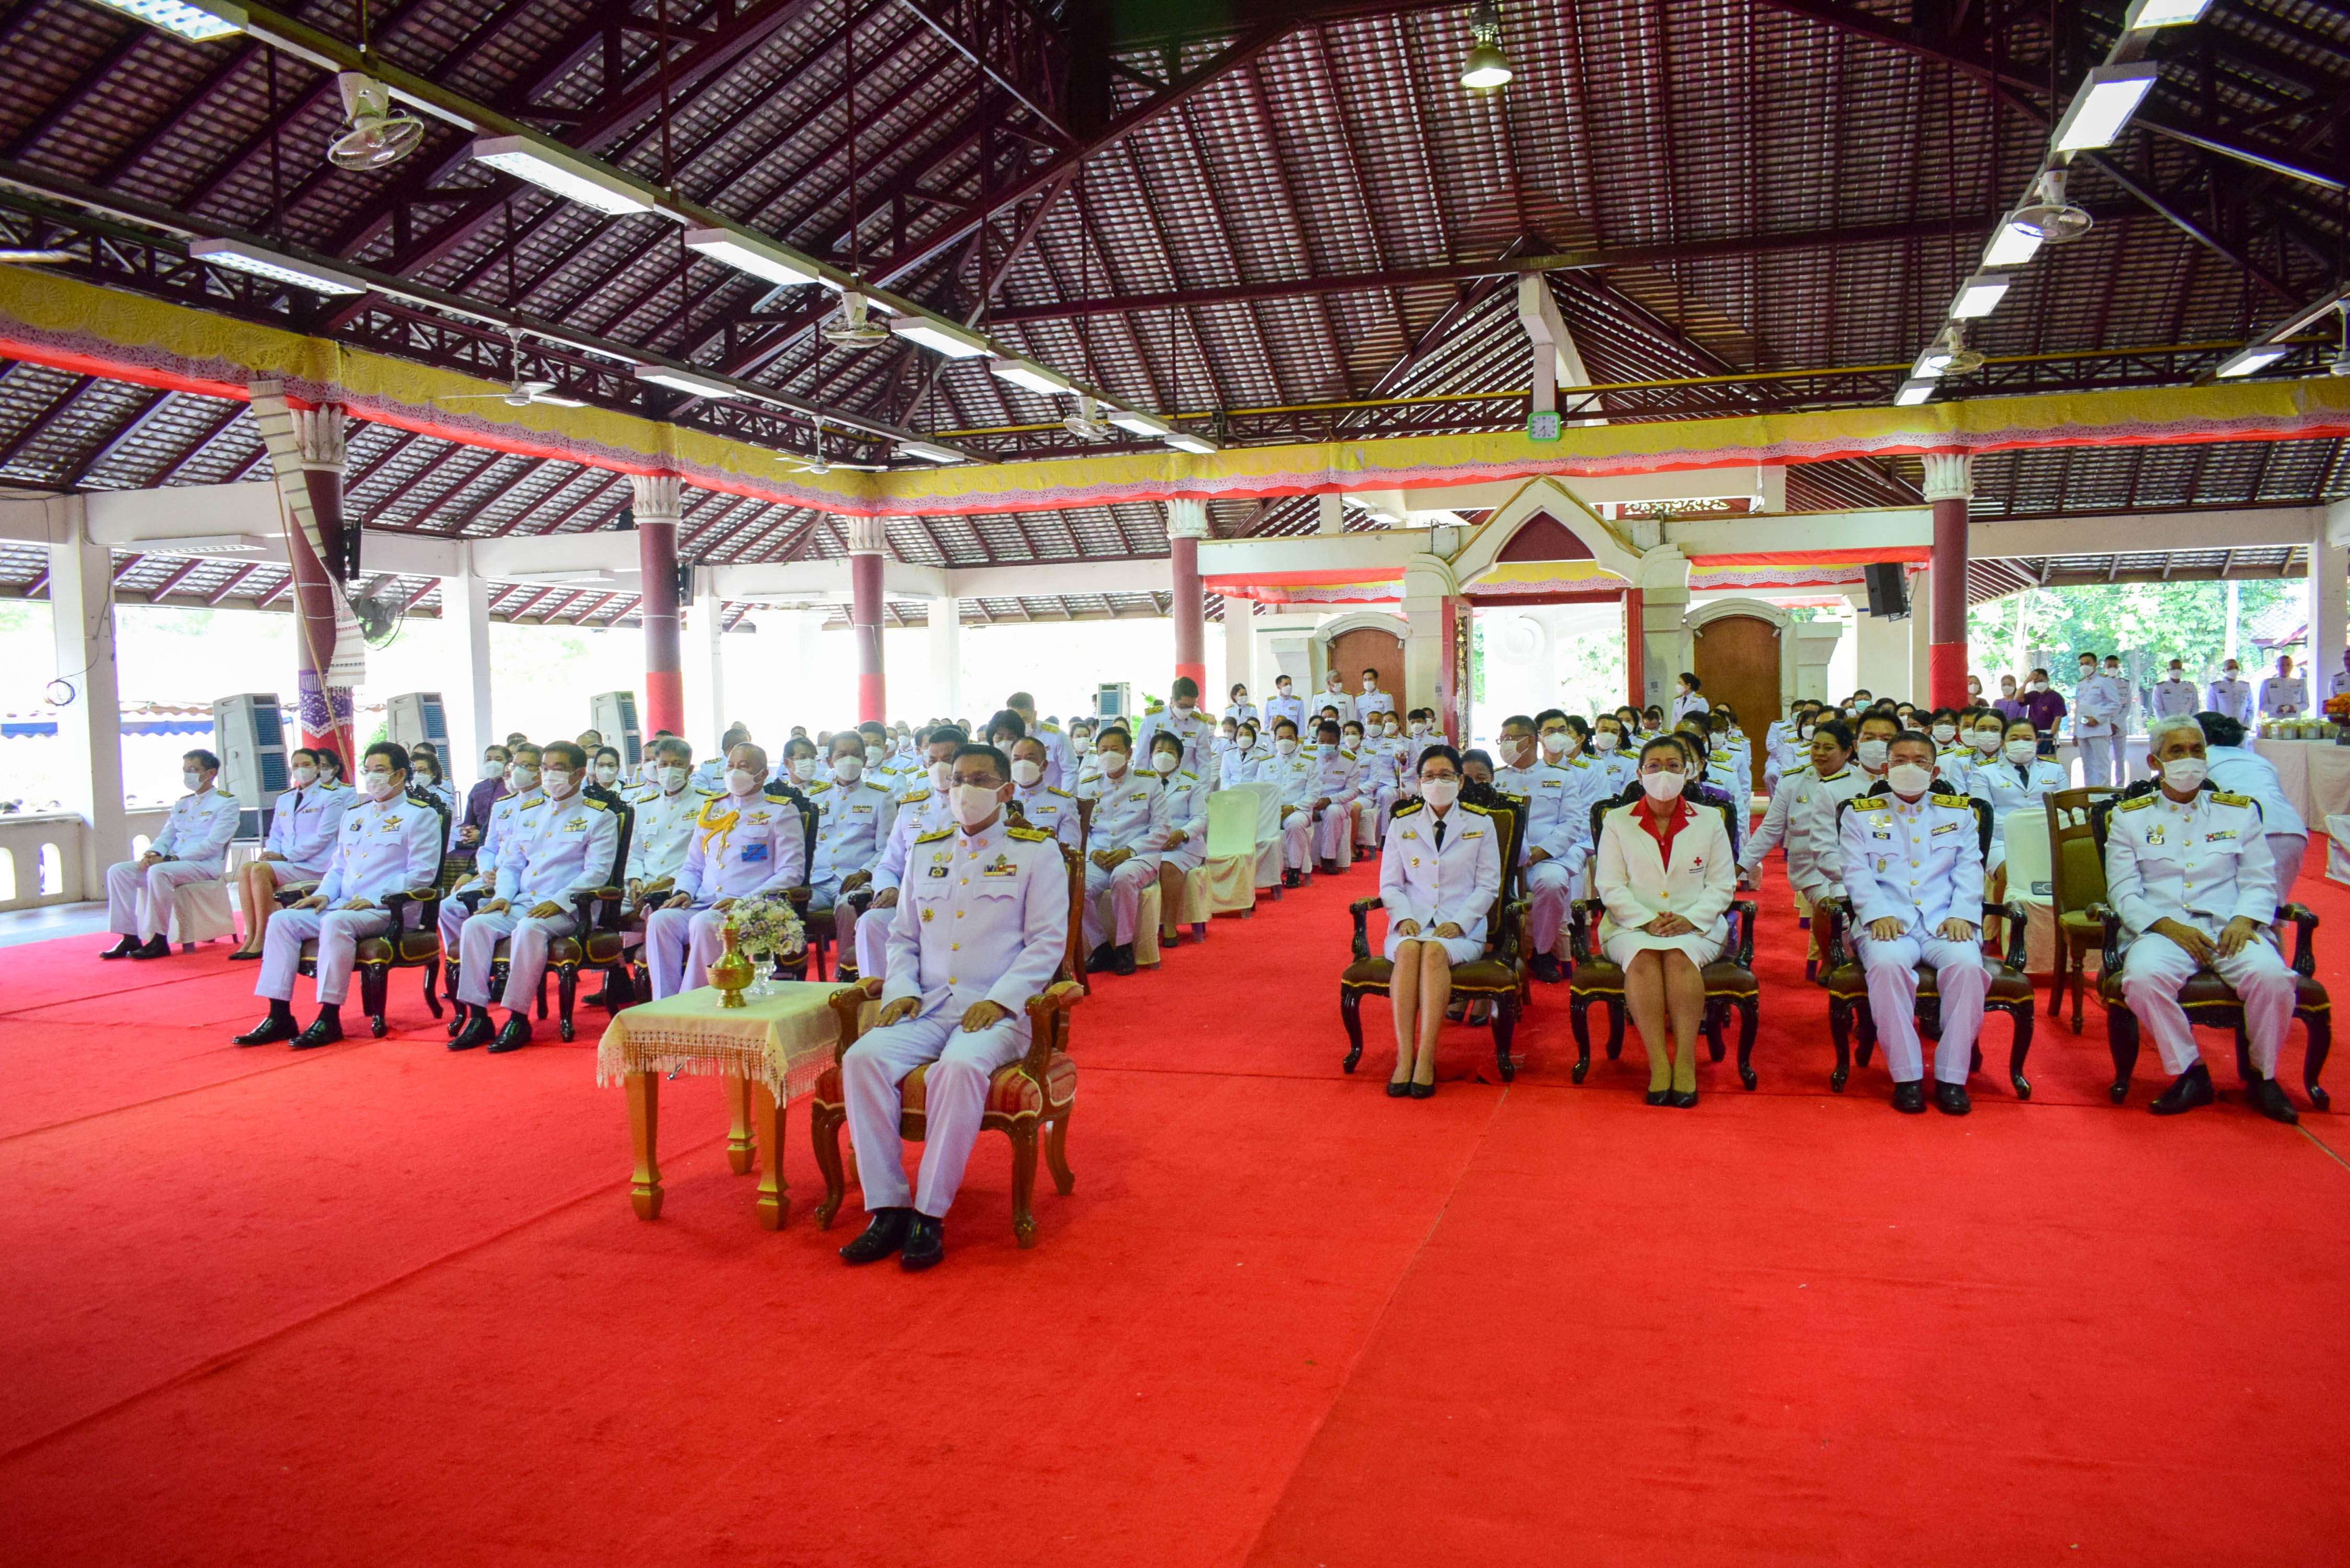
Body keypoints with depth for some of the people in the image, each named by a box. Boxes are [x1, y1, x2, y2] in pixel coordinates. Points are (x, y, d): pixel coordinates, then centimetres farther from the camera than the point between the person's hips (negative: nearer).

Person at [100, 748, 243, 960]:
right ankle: (130, 938, -12)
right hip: (172, 863, 8)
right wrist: (152, 854, -5)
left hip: (206, 865, -8)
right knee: (118, 871, -9)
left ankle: (159, 941, -29)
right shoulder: (181, 803, 22)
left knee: (159, 872, -35)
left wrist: (169, 859, -19)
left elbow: (213, 844, -13)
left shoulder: (226, 803, -2)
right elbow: (166, 837, 20)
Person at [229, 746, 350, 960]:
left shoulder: (331, 796, -1)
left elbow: (322, 837, -10)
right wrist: (272, 853, -2)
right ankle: (251, 937, -22)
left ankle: (262, 939, -23)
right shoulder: (284, 799, 21)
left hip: (314, 865, -7)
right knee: (245, 869, -21)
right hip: (284, 863, 7)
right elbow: (275, 834, 23)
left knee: (260, 870, -28)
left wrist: (285, 856, -15)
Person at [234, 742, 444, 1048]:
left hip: (388, 909, -7)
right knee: (282, 920, -12)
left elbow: (421, 874, -9)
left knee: (336, 922, -35)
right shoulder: (353, 814, 25)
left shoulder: (420, 815, 1)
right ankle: (279, 1016, -13)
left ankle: (329, 1019, -30)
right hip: (343, 905, 8)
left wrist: (375, 899, -18)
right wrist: (325, 893, 4)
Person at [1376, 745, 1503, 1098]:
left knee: (1435, 950, -35)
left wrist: (1458, 924, -10)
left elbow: (1488, 885, 5)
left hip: (1462, 927, -1)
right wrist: (1404, 918, -9)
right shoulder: (1401, 823, 13)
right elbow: (1390, 884, 12)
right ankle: (1404, 1057, -33)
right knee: (1409, 949, -33)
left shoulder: (1481, 824, 9)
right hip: (1412, 923, 2)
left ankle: (1426, 1059, -35)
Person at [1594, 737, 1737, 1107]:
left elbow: (1722, 885, 7)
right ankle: (1658, 1064, -36)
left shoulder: (1709, 821, 13)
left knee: (1680, 954, -34)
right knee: (1643, 955, -34)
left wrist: (1690, 920, -12)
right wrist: (1647, 922, -14)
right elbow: (1610, 886, 2)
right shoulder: (1617, 821, 10)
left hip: (1696, 927, 0)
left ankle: (1685, 1062, -34)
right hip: (1632, 926, 0)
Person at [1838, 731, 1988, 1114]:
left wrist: (1961, 915, -7)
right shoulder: (1860, 814, 15)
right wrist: (1879, 914, -13)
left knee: (1967, 965, -31)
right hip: (1888, 923, -1)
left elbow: (1969, 871, 10)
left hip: (1945, 923, 2)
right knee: (1887, 964, -35)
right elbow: (1857, 873, 4)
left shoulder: (1959, 813, 21)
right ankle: (1906, 1076, -25)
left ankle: (1951, 1077, -21)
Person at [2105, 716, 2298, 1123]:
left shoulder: (2239, 812, 16)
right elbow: (2123, 892, 3)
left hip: (2230, 926, 1)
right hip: (2161, 929, -1)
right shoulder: (2129, 818, 10)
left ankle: (2263, 1075, -5)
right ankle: (2191, 1073, -12)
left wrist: (2244, 920, -10)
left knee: (2272, 976, -31)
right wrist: (2168, 926, -14)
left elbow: (2261, 881, 11)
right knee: (2143, 977, -35)